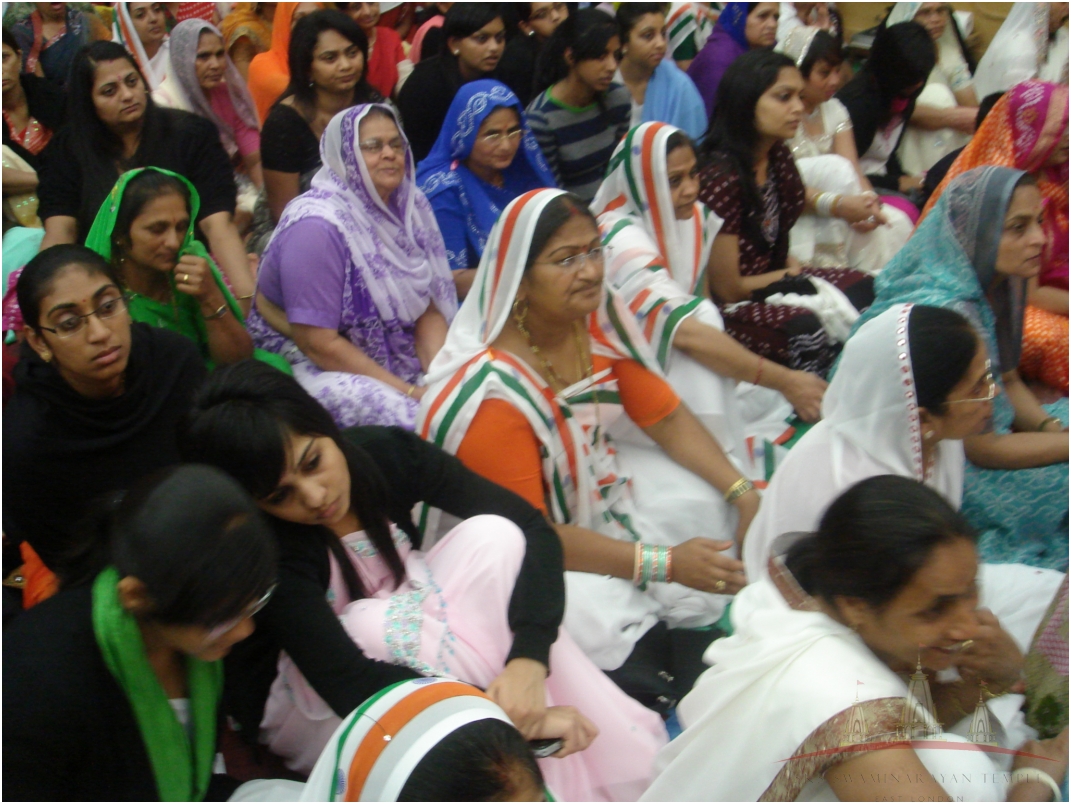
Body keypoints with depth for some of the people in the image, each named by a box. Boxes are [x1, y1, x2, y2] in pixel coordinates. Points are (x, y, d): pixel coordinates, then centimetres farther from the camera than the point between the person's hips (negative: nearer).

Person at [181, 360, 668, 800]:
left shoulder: (386, 454, -19)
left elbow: (531, 528, -23)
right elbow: (350, 685, -39)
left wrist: (527, 665, -38)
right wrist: (499, 717, -43)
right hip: (309, 709, -5)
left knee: (492, 534, -19)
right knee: (374, 623, -36)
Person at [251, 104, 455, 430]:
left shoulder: (411, 205, 2)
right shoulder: (316, 226, -19)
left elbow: (429, 309, 4)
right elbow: (318, 342, -20)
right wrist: (411, 392, -21)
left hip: (392, 359, 7)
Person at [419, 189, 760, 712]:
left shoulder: (602, 321, -6)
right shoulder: (489, 394, -26)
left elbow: (667, 418, 2)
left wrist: (743, 494, -14)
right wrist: (664, 564, -25)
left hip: (606, 502, 7)